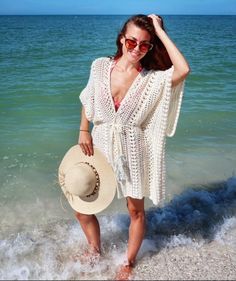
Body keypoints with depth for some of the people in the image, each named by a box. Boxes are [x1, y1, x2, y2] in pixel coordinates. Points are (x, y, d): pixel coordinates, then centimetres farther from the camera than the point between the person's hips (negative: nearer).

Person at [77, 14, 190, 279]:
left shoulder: (153, 79, -11)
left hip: (133, 152, -2)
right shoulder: (100, 66, -4)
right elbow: (87, 100, 10)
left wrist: (160, 31, -23)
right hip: (100, 147, 3)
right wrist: (84, 131, 1)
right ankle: (95, 251, 38)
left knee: (136, 210, 11)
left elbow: (183, 70, -31)